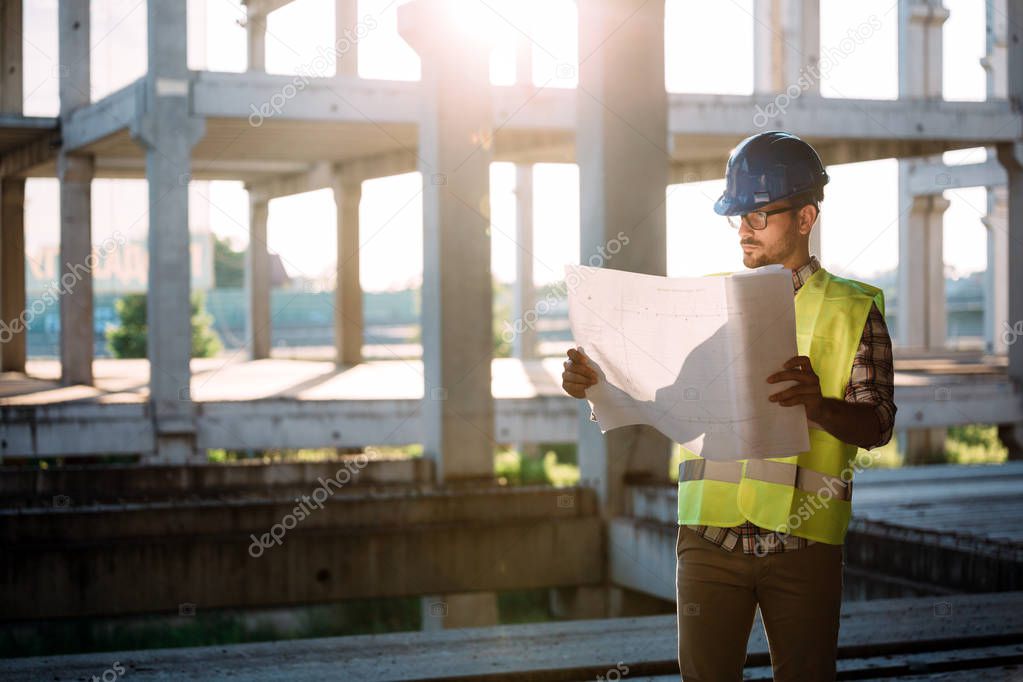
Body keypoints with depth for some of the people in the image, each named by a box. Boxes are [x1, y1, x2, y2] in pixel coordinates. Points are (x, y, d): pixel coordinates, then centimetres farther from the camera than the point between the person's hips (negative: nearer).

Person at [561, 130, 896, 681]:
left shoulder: (852, 309, 4)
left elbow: (877, 426, -5)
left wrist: (818, 406, -26)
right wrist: (594, 383, -8)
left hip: (803, 538, -2)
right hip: (711, 530, 2)